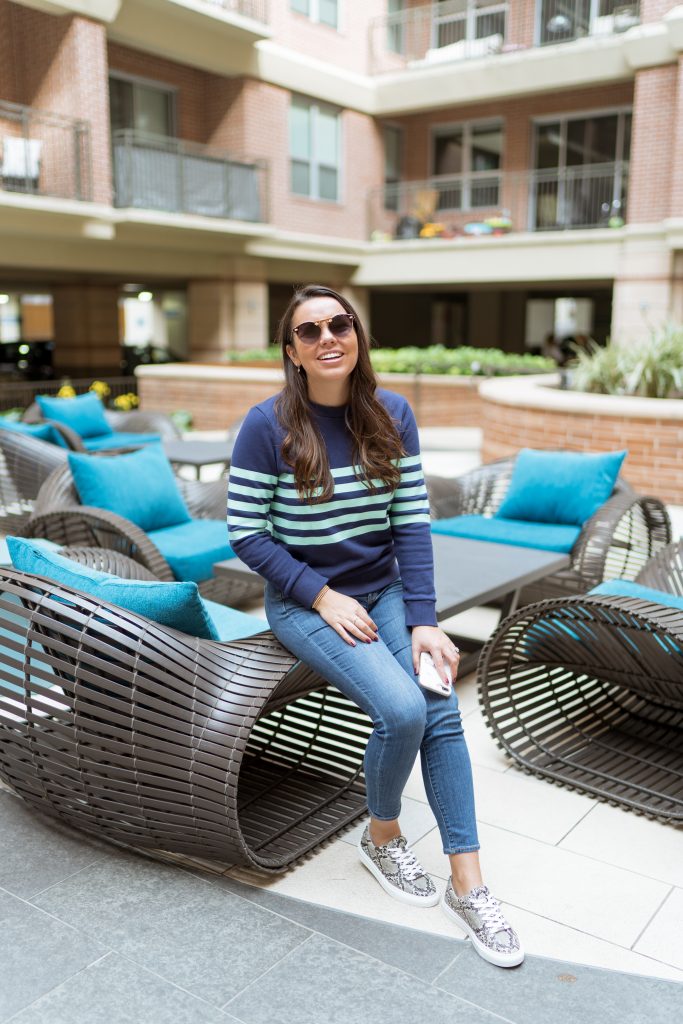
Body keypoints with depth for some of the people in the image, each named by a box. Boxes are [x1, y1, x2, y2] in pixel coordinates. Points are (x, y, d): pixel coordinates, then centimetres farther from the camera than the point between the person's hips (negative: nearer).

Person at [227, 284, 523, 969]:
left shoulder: (392, 414, -1)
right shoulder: (268, 426, -12)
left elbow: (411, 520, -3)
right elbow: (245, 532, -10)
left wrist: (423, 621, -10)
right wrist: (323, 597, -16)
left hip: (382, 590, 4)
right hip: (302, 599, -4)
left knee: (442, 712, -15)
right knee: (402, 710, -22)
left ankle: (467, 886, 1)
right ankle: (381, 838, 8)